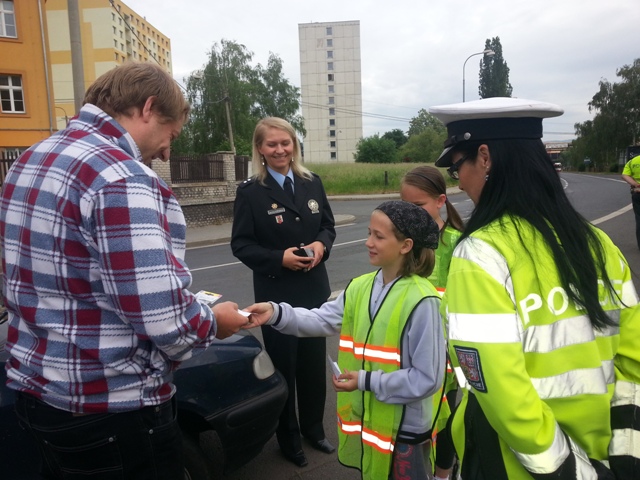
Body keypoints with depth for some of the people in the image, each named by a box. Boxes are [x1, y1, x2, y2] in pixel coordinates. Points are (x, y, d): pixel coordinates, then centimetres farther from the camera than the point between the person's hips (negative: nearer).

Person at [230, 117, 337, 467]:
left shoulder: (312, 183, 5)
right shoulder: (250, 192, -8)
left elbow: (328, 224, 11)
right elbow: (240, 244, -8)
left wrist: (322, 245, -11)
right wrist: (279, 258, -22)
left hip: (314, 288, 4)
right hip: (275, 293, -4)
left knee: (314, 362, 15)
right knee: (283, 365, 9)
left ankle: (314, 429, 37)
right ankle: (288, 439, 30)